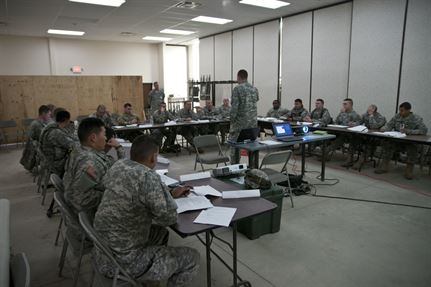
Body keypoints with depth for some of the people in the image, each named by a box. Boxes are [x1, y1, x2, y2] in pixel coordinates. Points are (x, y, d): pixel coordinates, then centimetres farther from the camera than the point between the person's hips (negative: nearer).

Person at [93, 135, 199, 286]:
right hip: (123, 262, -8)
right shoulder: (148, 177, -27)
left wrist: (170, 193, 16)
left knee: (161, 233, 28)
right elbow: (169, 217, -20)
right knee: (192, 258, 4)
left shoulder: (118, 166, -1)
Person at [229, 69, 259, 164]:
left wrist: (232, 123, -8)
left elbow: (234, 107, -14)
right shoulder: (255, 89, 9)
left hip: (240, 123, -5)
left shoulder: (237, 89, -9)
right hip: (253, 123, 6)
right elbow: (255, 104, 14)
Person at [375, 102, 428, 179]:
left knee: (413, 147, -35)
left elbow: (424, 130, -15)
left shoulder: (416, 118, -5)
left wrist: (408, 131, -26)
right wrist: (383, 129, -14)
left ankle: (409, 170, -22)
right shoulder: (396, 116, 7)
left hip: (410, 142, -3)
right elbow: (389, 126, 11)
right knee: (386, 142, -25)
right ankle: (384, 166, -19)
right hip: (397, 141, 3)